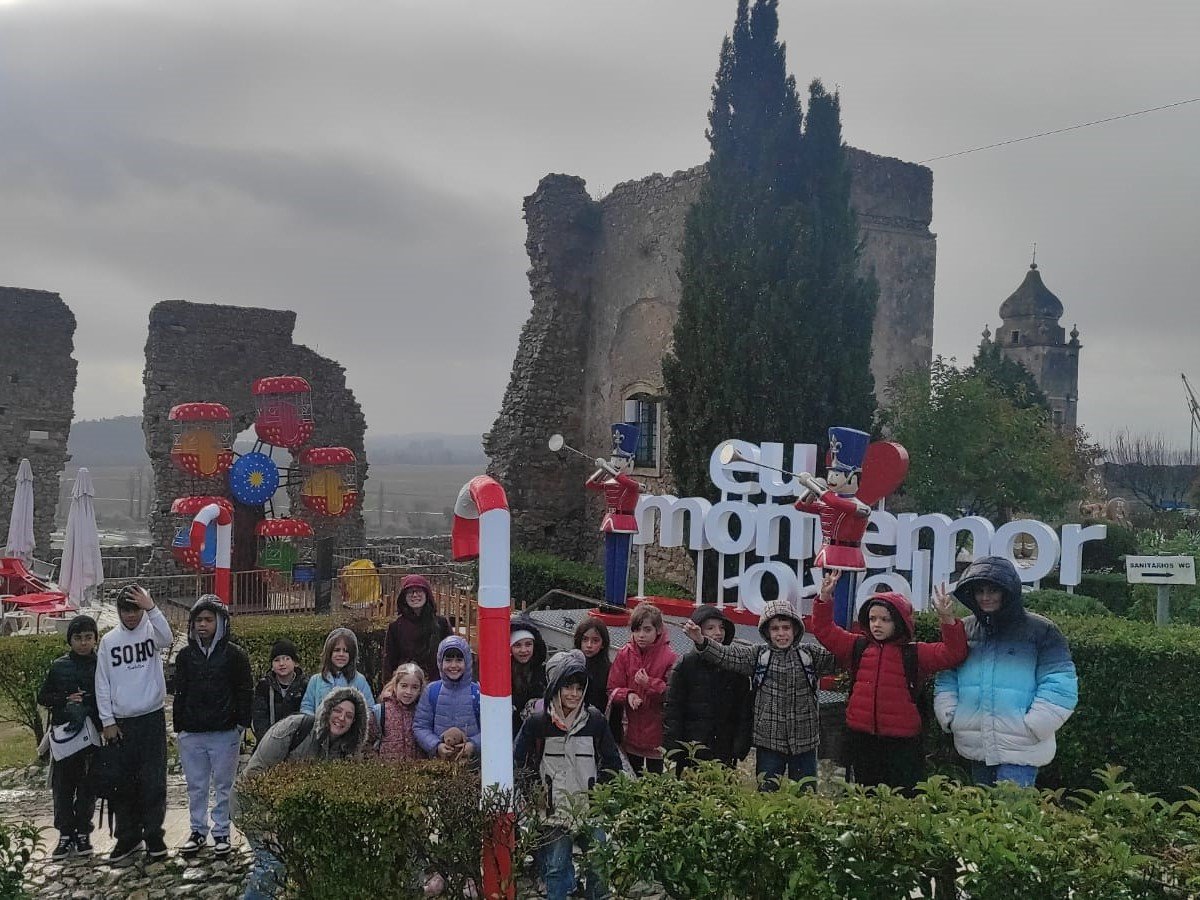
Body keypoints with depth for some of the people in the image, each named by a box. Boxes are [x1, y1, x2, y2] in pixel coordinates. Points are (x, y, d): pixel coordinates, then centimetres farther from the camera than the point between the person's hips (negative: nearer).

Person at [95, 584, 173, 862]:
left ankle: (153, 834, 12)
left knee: (154, 780, 0)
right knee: (122, 782, 8)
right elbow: (102, 684, 5)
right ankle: (128, 836, 20)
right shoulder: (109, 640, 5)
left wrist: (151, 608, -36)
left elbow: (167, 639, -27)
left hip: (152, 717, -2)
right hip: (120, 721, 2)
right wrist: (107, 721, 0)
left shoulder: (151, 631, -1)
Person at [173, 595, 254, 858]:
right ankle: (198, 831, 25)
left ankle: (221, 833, 18)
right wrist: (178, 726, 7)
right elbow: (180, 693, 11)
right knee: (196, 786, 12)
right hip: (191, 734, 3)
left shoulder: (234, 654, -3)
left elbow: (245, 692, -1)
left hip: (225, 734, -3)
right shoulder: (186, 655, 7)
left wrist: (241, 724, -6)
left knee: (223, 786, 6)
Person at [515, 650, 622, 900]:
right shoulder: (537, 722, -4)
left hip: (592, 811, 1)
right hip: (555, 811, -1)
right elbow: (519, 762, 6)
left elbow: (612, 764, 7)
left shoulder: (595, 720, -2)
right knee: (556, 868, 1)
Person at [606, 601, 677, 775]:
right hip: (630, 733, 3)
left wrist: (651, 684, -20)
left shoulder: (669, 657, -10)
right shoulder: (624, 654, 0)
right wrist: (628, 695, -18)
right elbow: (612, 691, 2)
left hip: (657, 733, -3)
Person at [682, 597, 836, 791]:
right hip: (768, 741, -1)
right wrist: (701, 641, -27)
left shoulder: (810, 655, 3)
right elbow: (727, 654, -11)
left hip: (804, 742, 1)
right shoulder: (757, 655, 0)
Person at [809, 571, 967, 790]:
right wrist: (825, 598, -3)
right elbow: (825, 630, 9)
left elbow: (952, 653, -9)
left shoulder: (915, 653, 1)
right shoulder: (858, 647, 9)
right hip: (861, 737, 3)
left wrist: (948, 619, -22)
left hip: (901, 741, -3)